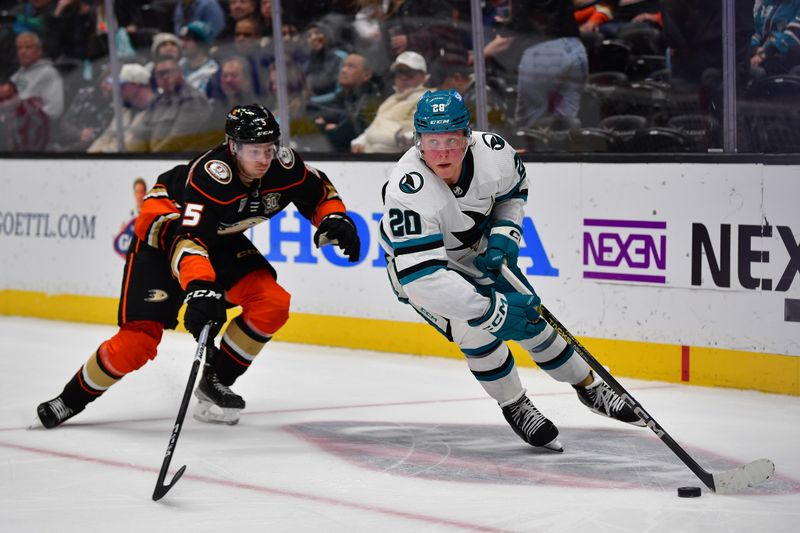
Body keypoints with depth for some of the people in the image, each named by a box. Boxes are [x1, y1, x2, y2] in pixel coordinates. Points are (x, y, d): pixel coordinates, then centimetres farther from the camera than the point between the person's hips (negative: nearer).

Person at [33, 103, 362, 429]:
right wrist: (199, 288, -62)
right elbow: (187, 237, -47)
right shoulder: (210, 176, -37)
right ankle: (72, 399, 6)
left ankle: (215, 382, 4)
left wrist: (335, 220, -17)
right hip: (165, 230, -7)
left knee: (272, 305, -13)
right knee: (139, 340, -15)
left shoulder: (284, 165, -18)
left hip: (222, 239, 7)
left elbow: (318, 191, 3)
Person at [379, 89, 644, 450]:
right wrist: (491, 309, -44)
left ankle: (590, 387, 32)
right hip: (417, 264, -4)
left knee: (531, 321, 6)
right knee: (477, 331, -23)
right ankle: (514, 407, 3)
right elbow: (421, 276, -44)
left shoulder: (493, 152, -25)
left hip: (479, 255, 5)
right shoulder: (408, 192, -40)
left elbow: (515, 189, 2)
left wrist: (504, 234, -14)